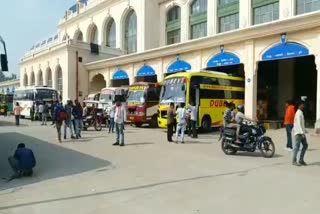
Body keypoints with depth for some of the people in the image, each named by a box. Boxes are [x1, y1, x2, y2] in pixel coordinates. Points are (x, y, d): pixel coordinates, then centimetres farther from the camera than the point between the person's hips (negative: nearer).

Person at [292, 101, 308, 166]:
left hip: (301, 132, 10)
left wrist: (304, 130, 22)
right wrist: (302, 132, -23)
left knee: (305, 145, 9)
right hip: (298, 133, -10)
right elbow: (299, 123, -20)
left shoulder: (301, 113, 17)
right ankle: (294, 161, 2)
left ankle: (301, 160, 15)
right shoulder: (299, 113, -14)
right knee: (297, 146, -5)